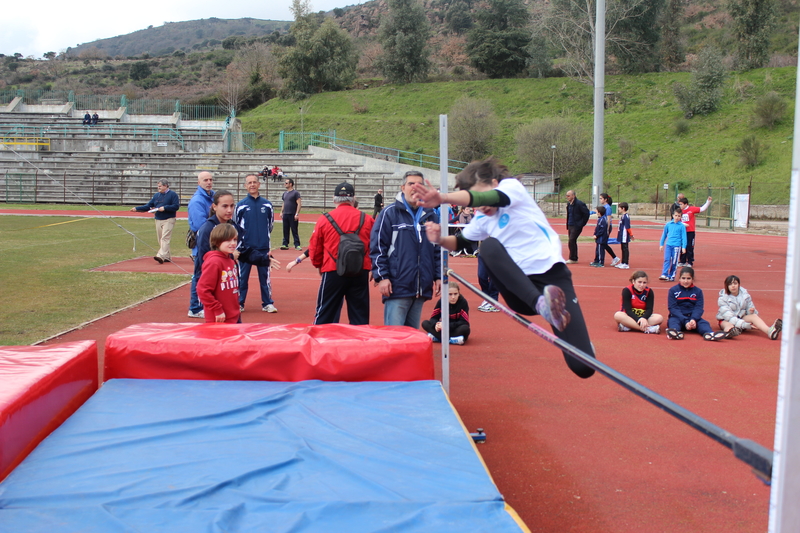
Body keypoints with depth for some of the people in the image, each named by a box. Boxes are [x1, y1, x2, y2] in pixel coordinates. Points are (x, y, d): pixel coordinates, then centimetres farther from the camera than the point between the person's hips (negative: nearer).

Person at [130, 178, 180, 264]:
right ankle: (167, 257, 11)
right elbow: (148, 206, 15)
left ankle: (161, 256, -26)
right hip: (158, 220, 7)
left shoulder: (172, 194, -3)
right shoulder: (156, 195, 15)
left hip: (168, 220, -7)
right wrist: (137, 208, 6)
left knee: (165, 238, -16)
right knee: (160, 240, 5)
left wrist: (165, 208, -18)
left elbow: (176, 206, -11)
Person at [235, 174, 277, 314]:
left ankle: (267, 303, 14)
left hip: (263, 247, 1)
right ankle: (239, 303, 15)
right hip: (246, 247, -1)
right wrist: (240, 241, 8)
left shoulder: (267, 204, 3)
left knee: (265, 275, 6)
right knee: (242, 276, 6)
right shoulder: (241, 205, -1)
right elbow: (235, 226, 7)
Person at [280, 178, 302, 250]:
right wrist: (281, 212, 15)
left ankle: (297, 245, -2)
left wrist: (297, 214, -18)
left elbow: (299, 204, -12)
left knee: (294, 231, -5)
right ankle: (285, 244, 13)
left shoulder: (295, 193, -7)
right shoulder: (285, 193, 15)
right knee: (285, 230, 8)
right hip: (285, 214, 7)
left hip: (293, 215, -7)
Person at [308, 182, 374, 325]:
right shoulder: (367, 220, 0)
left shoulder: (325, 219, -2)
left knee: (325, 315, 9)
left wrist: (319, 265, 23)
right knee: (360, 318, 11)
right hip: (361, 273, 2)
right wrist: (371, 266, 20)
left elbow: (314, 249, 4)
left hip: (333, 273, -1)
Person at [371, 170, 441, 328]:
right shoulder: (390, 213, -2)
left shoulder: (430, 215, 14)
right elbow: (377, 247, -5)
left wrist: (438, 277, 12)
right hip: (397, 287, -5)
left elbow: (438, 249, 18)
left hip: (422, 289, 5)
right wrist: (381, 277, -11)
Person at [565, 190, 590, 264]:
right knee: (572, 242, 11)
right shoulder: (569, 204, 10)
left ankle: (572, 259, -5)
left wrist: (582, 224, -12)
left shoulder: (579, 204, -15)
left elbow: (586, 213, -14)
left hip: (577, 226, -9)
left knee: (571, 241, -12)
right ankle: (574, 259, 19)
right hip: (570, 226, 9)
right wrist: (567, 225, 14)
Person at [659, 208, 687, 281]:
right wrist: (661, 244, 14)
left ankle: (672, 276, 11)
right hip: (668, 245, 2)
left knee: (674, 262, 3)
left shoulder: (682, 226, -1)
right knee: (667, 260, -8)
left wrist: (684, 247, -5)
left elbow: (684, 237, 0)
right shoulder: (668, 224, 6)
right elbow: (664, 234, 14)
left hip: (677, 246, -2)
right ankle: (664, 275, -13)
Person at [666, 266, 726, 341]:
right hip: (678, 317, -2)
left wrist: (693, 319, -23)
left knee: (703, 323, -26)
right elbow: (673, 308, -7)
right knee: (673, 321, -33)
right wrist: (685, 321, -21)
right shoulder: (673, 290, 3)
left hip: (693, 317, 2)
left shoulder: (698, 291, 10)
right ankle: (675, 333, -66)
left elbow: (699, 308, 0)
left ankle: (709, 334, -58)